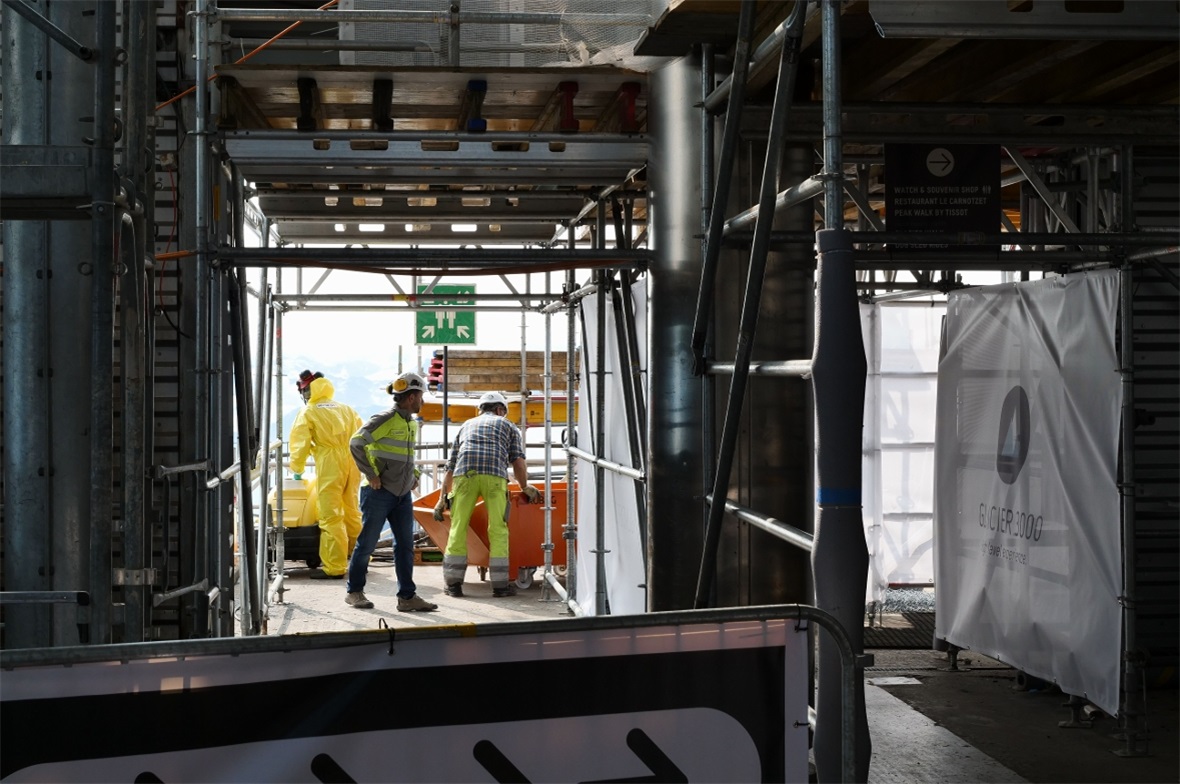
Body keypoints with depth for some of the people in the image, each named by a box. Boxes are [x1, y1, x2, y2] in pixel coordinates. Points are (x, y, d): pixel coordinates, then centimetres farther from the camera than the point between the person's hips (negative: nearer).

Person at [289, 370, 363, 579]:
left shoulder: (308, 413, 3)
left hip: (329, 466, -6)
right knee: (352, 513, 17)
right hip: (352, 463, 6)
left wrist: (297, 469, 13)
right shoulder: (346, 409, 18)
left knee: (331, 517, -5)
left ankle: (334, 567, -8)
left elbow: (300, 444, 1)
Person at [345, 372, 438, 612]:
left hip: (403, 494, 8)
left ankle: (407, 596, 6)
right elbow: (356, 443, -21)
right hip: (379, 493, -8)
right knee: (366, 544, 2)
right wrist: (371, 474, -19)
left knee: (405, 545, 4)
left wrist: (415, 475, 14)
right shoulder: (386, 420, -14)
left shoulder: (412, 424, 13)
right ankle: (354, 591, 15)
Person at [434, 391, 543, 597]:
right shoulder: (507, 426, 26)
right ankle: (500, 585, 2)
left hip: (464, 474, 2)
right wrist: (525, 488, 23)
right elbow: (518, 461, 11)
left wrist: (442, 498, 31)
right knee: (498, 529, 3)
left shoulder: (466, 426, 33)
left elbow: (450, 467, 30)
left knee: (458, 528, 7)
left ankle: (453, 584, 8)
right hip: (494, 475, -2)